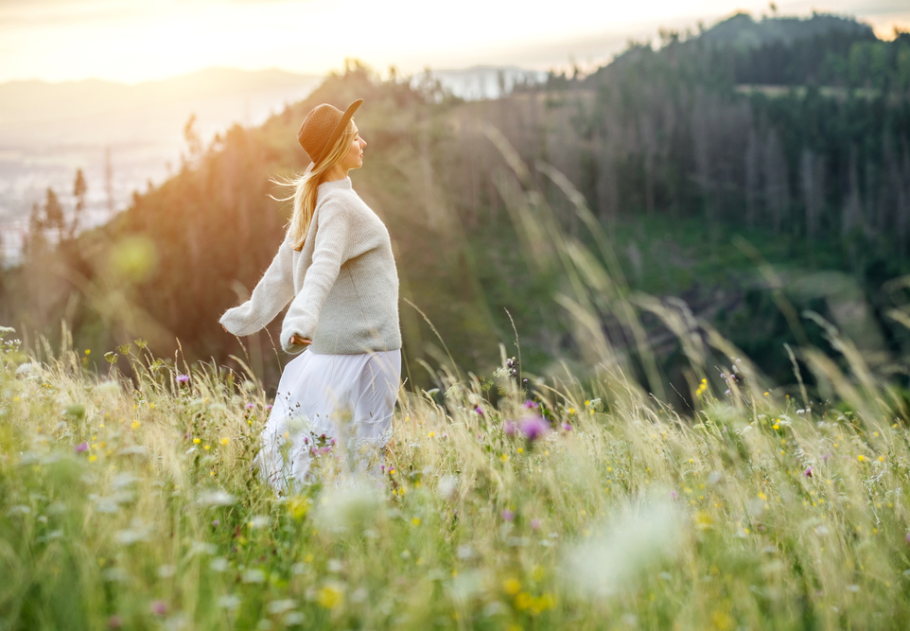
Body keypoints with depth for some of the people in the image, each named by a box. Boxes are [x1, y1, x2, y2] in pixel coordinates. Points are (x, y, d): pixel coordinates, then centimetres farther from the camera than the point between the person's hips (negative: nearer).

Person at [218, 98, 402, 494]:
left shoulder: (312, 202, 13)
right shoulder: (339, 203, -15)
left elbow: (282, 271, 18)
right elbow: (324, 267, -31)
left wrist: (247, 317, 26)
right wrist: (303, 320, -44)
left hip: (330, 345, 9)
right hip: (364, 347, -9)